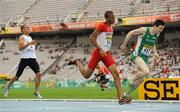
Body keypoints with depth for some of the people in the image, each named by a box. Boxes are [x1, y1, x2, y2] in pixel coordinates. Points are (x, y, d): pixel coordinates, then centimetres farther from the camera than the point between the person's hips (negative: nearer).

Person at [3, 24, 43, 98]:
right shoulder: (22, 37, -2)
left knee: (38, 74, -16)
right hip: (24, 59, -5)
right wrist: (29, 43, -28)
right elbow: (20, 47, -20)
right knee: (17, 76, 5)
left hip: (32, 58, 5)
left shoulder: (30, 38, 20)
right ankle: (8, 86, 31)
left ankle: (36, 92, -11)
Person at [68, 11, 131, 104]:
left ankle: (120, 98, -16)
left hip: (106, 53, 6)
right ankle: (77, 62, 36)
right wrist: (100, 49, -22)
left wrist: (107, 50, 16)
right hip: (98, 52, -6)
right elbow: (91, 38, -17)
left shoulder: (110, 27, 11)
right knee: (86, 75, 6)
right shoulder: (101, 26, -14)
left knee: (116, 73, -11)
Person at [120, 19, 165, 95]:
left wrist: (155, 53, 9)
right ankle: (131, 81, -7)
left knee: (140, 79, 7)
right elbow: (130, 33, -5)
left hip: (145, 57, 8)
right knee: (146, 72, -30)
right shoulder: (144, 30, -17)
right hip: (137, 55, -8)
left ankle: (126, 94, 23)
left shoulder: (157, 34, 4)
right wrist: (124, 45, 2)